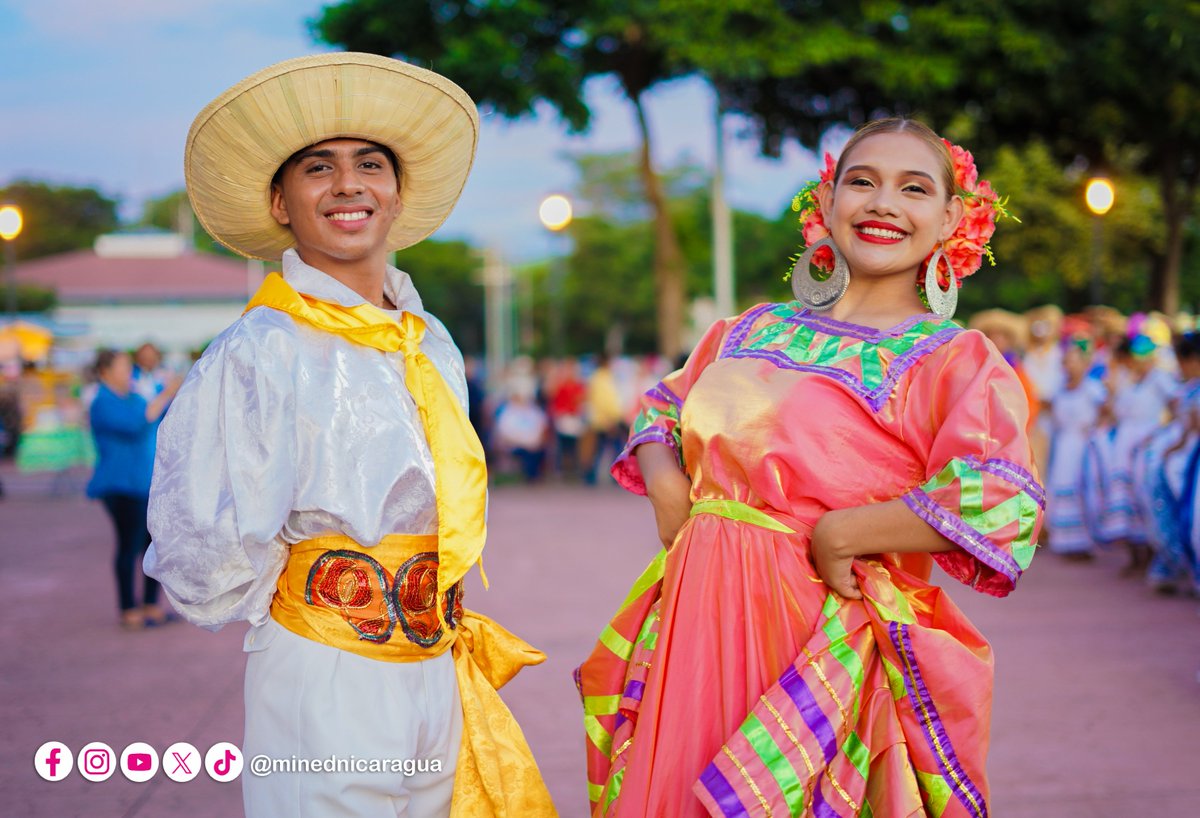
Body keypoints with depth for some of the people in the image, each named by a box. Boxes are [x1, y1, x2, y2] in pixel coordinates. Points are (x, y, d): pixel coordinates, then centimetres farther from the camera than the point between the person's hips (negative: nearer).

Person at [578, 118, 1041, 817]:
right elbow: (661, 411, 23)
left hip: (830, 649, -5)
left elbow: (1004, 505, -21)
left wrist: (837, 533, -17)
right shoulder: (753, 332, 12)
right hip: (698, 624, 5)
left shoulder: (957, 360, -6)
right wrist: (667, 489, 1)